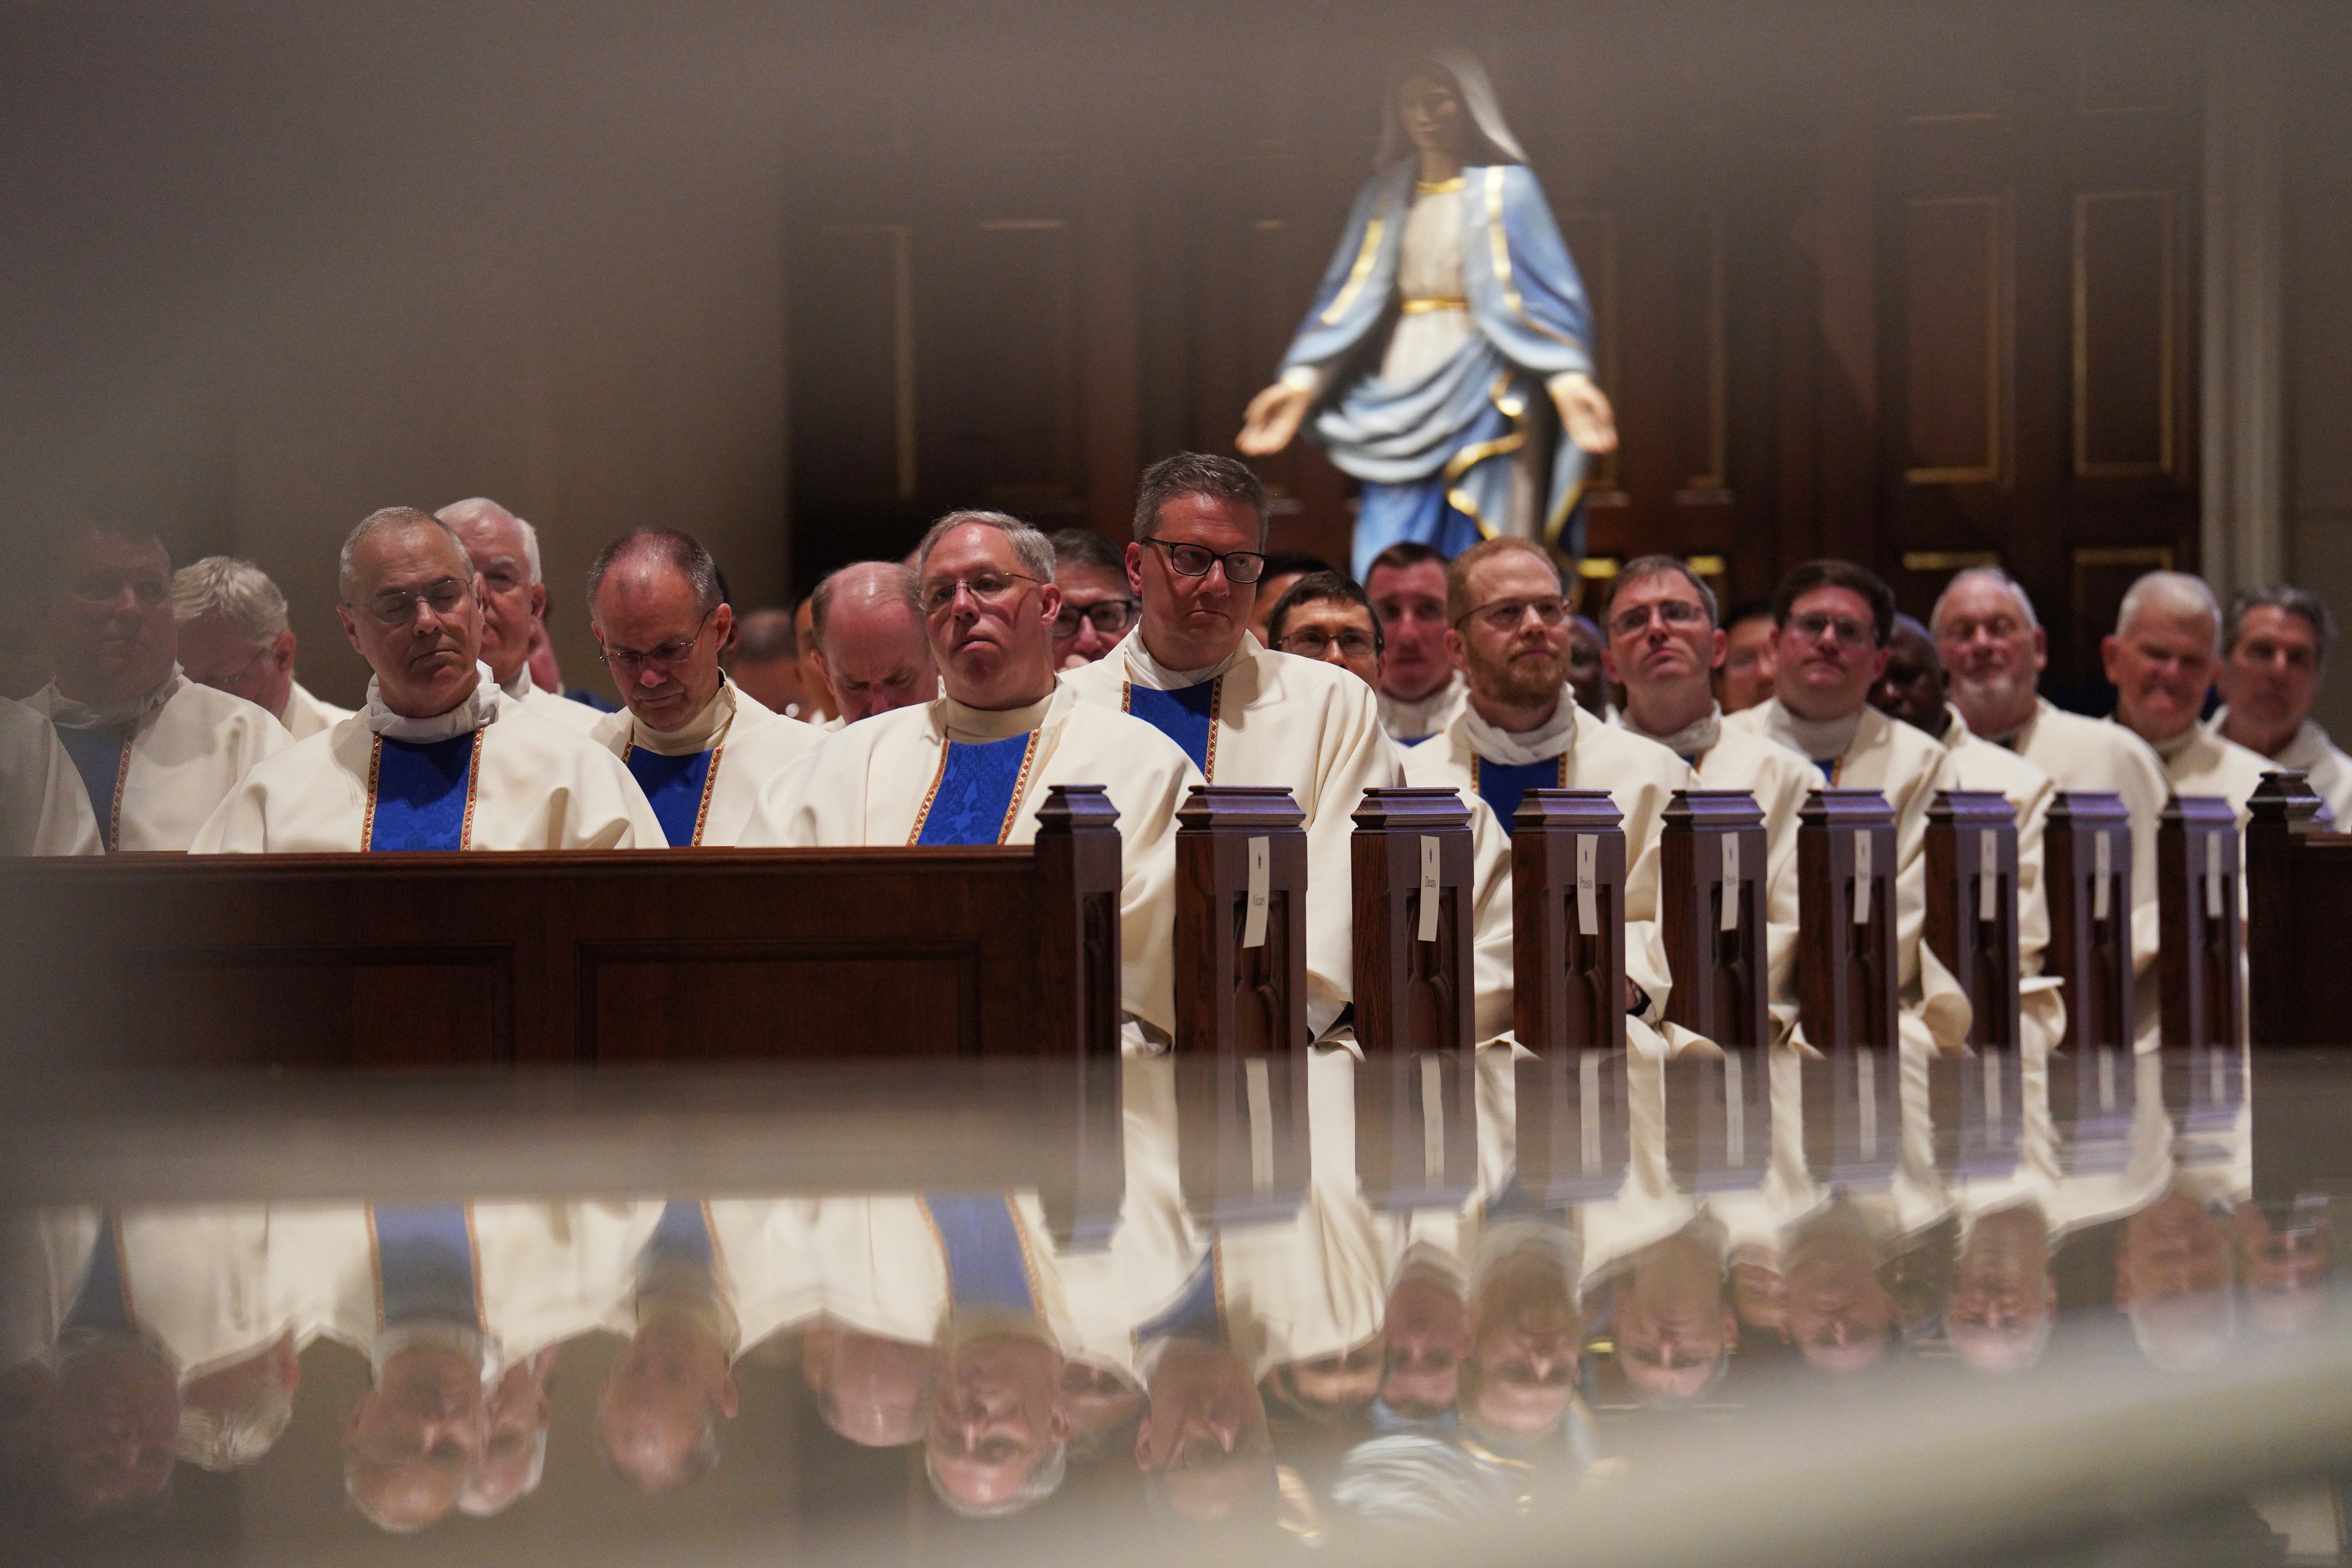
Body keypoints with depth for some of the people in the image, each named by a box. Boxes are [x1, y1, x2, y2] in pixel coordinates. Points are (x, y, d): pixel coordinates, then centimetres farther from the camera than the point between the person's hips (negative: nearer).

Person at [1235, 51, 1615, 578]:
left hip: (1480, 391, -5)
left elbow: (1540, 291, -8)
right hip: (1404, 397, 5)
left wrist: (1569, 380, -23)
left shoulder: (1502, 189, 0)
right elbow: (1354, 294, 13)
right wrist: (1300, 384, 3)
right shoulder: (1387, 194, 14)